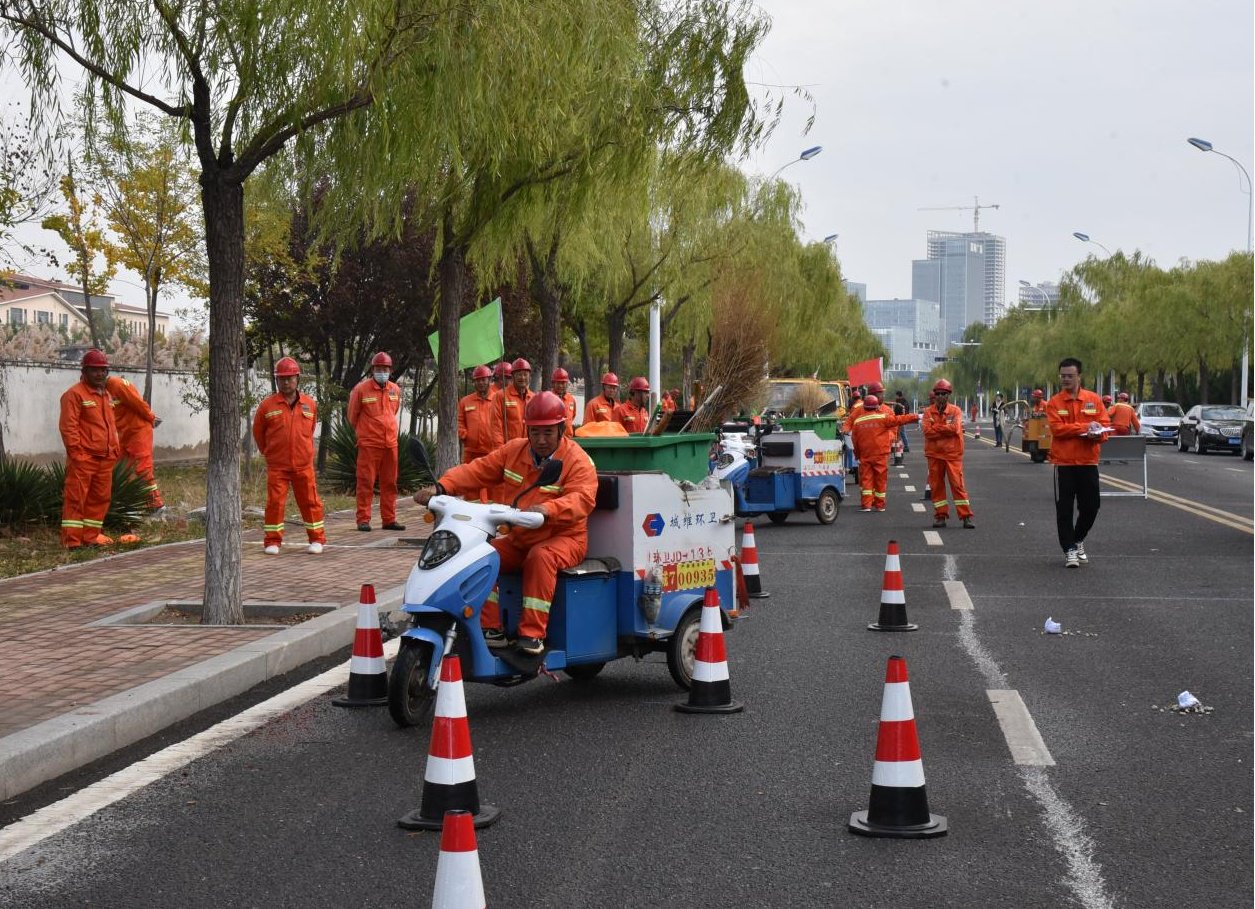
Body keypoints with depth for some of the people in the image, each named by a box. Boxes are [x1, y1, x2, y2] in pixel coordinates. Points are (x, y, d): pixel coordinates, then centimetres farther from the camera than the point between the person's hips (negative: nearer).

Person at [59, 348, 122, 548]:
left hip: (105, 459, 8)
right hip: (83, 459, -8)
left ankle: (90, 537, 18)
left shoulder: (106, 395, 18)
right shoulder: (75, 394, -8)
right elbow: (68, 426, -13)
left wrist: (116, 449, 15)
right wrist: (76, 453, -16)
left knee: (100, 498, 10)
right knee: (76, 499, -6)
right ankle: (72, 540, -4)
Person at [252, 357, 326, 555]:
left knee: (310, 501, 6)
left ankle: (317, 539, 16)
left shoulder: (309, 404, 3)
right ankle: (273, 541, 9)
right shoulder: (267, 405, -3)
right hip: (277, 465, -1)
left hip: (303, 464, 1)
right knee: (274, 502, 0)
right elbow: (258, 432, 10)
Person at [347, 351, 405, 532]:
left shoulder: (395, 390, 8)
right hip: (368, 444, -5)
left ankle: (389, 519, 15)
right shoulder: (361, 389, -6)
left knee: (389, 483, 9)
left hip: (390, 443, 5)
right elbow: (353, 416, 5)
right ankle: (363, 520, 1)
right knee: (366, 482, -3)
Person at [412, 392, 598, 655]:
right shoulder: (514, 451, 5)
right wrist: (441, 487, -20)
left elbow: (583, 498, -28)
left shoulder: (577, 460, -12)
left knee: (541, 557, -37)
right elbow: (477, 471, -2)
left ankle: (532, 634, -35)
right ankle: (492, 630, -14)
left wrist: (548, 509, -48)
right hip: (519, 539, 6)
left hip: (563, 537, -6)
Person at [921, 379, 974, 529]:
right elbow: (927, 431, -10)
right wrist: (946, 430, -12)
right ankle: (940, 516, 14)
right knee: (936, 485, 6)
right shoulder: (929, 412, 4)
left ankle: (965, 517, -4)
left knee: (958, 484, -5)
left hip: (952, 454, -2)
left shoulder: (956, 411, 0)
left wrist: (935, 427, -10)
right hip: (934, 454, 2)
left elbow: (954, 428, -16)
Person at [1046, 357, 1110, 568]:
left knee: (1091, 506, 7)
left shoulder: (1094, 400, 5)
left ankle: (1078, 541, 30)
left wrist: (1096, 433, -20)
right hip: (1064, 462, -2)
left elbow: (1105, 425, 3)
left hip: (1088, 461, 2)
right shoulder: (1054, 403, 0)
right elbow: (1057, 428, -12)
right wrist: (1085, 427, -18)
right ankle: (1069, 549, 6)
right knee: (1064, 509, -1)